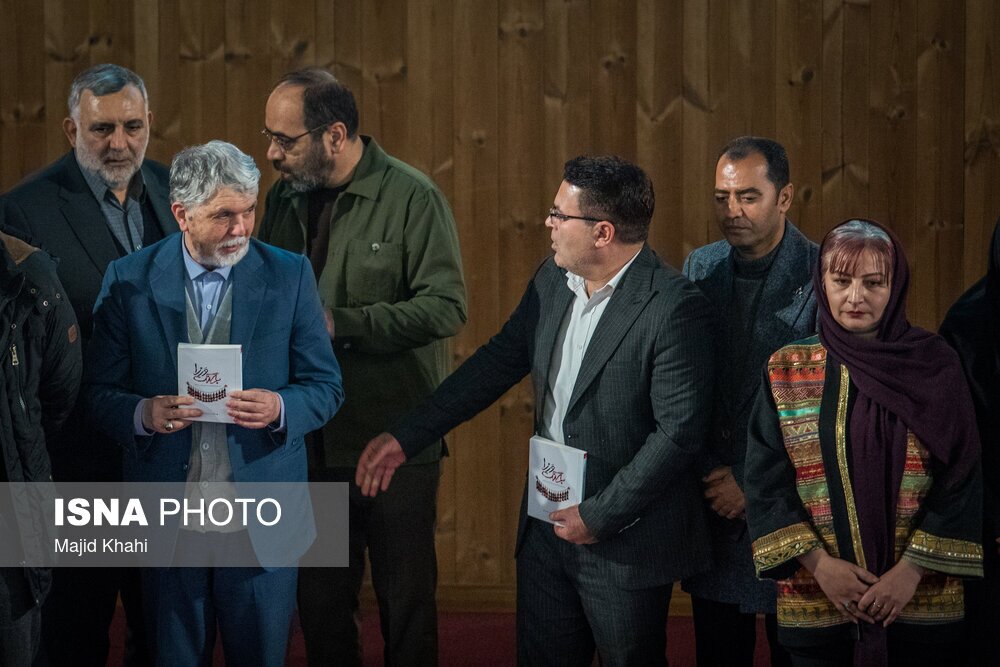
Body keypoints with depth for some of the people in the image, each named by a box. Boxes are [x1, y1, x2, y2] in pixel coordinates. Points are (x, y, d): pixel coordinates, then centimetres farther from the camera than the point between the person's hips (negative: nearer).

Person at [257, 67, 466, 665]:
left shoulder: (412, 197, -9)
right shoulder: (286, 199, 9)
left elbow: (447, 307, -18)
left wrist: (340, 324, -21)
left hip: (397, 443, -5)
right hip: (314, 442, 5)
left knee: (407, 605, 5)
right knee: (321, 606, 12)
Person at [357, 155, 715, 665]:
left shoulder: (675, 308, -20)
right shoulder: (553, 280, 2)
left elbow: (678, 432, -22)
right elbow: (499, 360, 10)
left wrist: (599, 516, -18)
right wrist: (405, 438, 7)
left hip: (626, 541, -7)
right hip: (547, 527, 7)